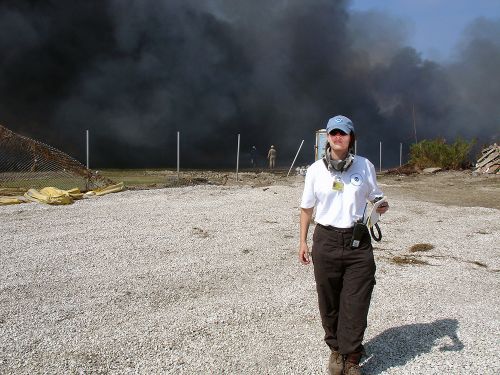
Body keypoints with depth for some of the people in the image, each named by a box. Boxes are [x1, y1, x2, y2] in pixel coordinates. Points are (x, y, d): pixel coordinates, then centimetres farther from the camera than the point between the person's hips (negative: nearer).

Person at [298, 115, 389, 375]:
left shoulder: (365, 166, 1)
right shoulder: (316, 169, 2)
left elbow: (375, 197, 14)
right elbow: (306, 207, 9)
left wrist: (381, 206, -10)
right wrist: (303, 242, 8)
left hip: (357, 241, 0)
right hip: (326, 240, 1)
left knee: (356, 303, 1)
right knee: (329, 302, 10)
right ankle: (336, 348, 32)